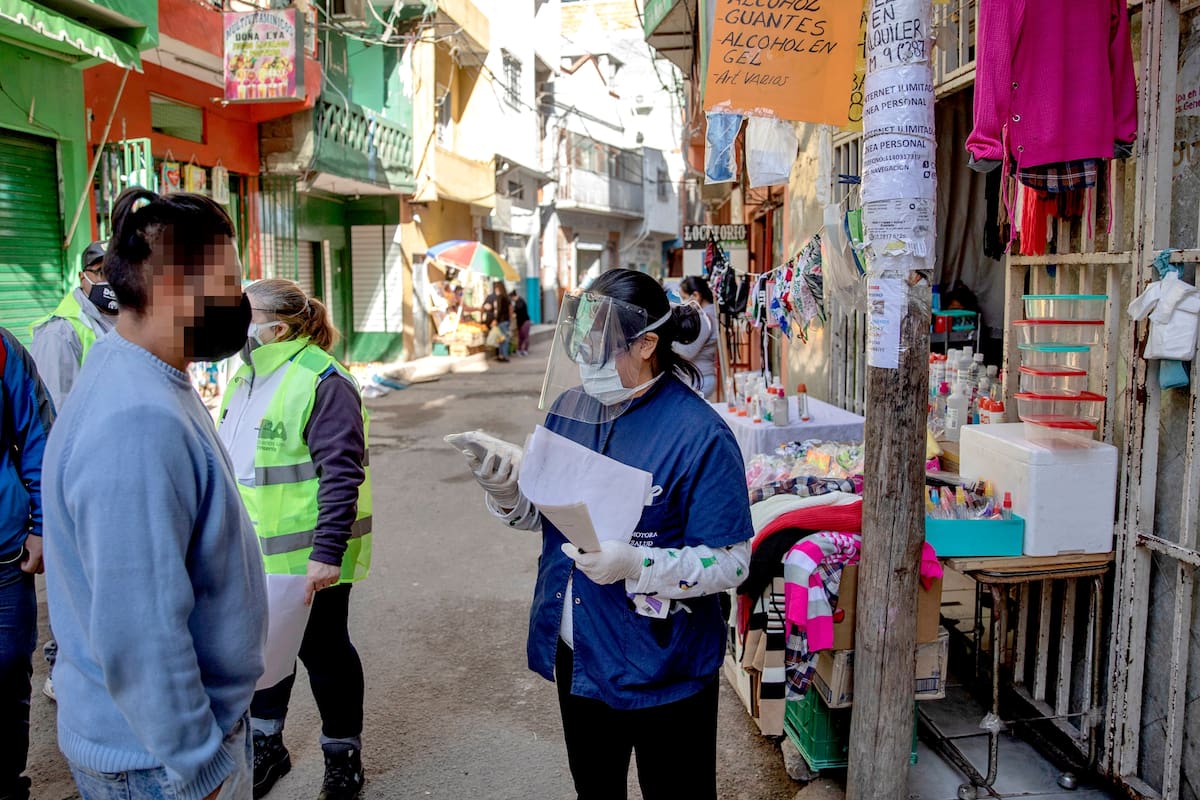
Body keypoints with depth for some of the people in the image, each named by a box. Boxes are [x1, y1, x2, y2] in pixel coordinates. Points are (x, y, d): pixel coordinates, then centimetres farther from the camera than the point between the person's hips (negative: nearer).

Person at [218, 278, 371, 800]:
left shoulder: (322, 382, -19)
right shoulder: (248, 375, 9)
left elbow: (342, 473, -23)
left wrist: (327, 552, -26)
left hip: (306, 556, -8)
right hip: (252, 551, 8)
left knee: (322, 651, 8)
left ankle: (342, 758, 28)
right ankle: (266, 746, 40)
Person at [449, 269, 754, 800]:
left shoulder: (700, 435, -21)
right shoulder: (571, 408, -1)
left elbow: (731, 562, -20)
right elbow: (541, 513, 8)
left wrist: (635, 565, -32)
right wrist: (505, 486, -13)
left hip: (660, 669, -6)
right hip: (576, 653, 6)